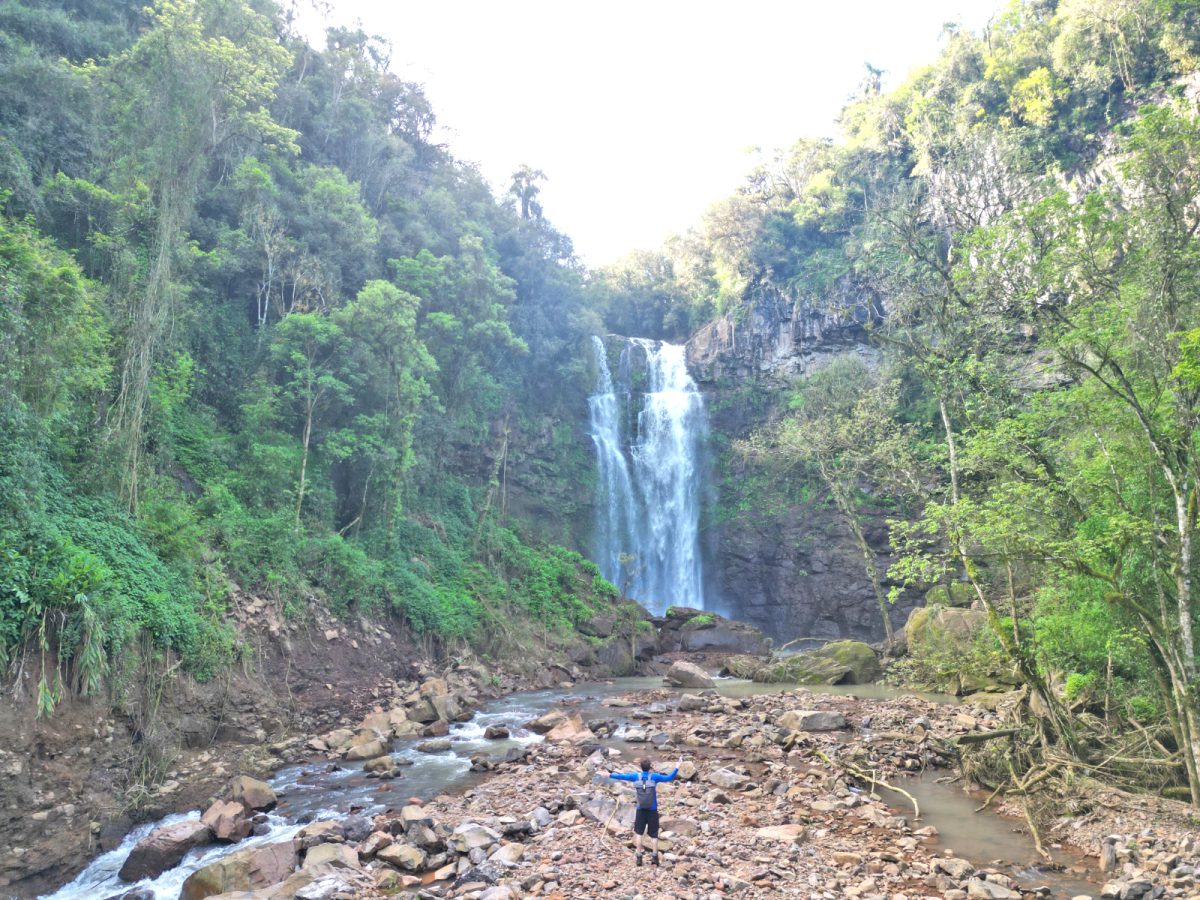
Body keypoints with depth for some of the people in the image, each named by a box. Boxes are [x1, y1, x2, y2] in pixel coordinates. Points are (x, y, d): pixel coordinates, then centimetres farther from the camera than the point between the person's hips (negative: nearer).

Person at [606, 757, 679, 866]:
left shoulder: (636, 776, -6)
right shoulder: (654, 776, -11)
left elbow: (622, 776, 4)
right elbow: (669, 778, -14)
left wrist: (610, 775, 17)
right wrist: (677, 768, -6)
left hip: (641, 809, 1)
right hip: (653, 810, -1)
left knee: (639, 833, 14)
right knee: (654, 834, 10)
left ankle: (639, 857, 12)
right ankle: (655, 856, 5)